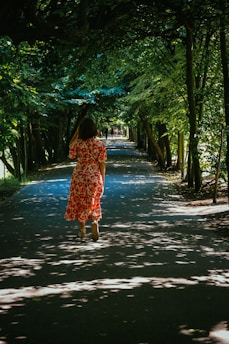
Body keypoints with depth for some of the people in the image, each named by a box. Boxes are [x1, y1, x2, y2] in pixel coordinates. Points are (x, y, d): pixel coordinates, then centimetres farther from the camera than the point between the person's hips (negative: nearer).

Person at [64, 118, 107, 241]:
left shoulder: (78, 143, -11)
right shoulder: (100, 144, -8)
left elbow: (71, 152, 12)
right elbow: (102, 164, -6)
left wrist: (76, 133, 7)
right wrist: (102, 179, 5)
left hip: (79, 176, 0)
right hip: (95, 177, 1)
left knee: (80, 203, 15)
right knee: (94, 202, 17)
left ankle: (82, 230, 21)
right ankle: (94, 221, -11)